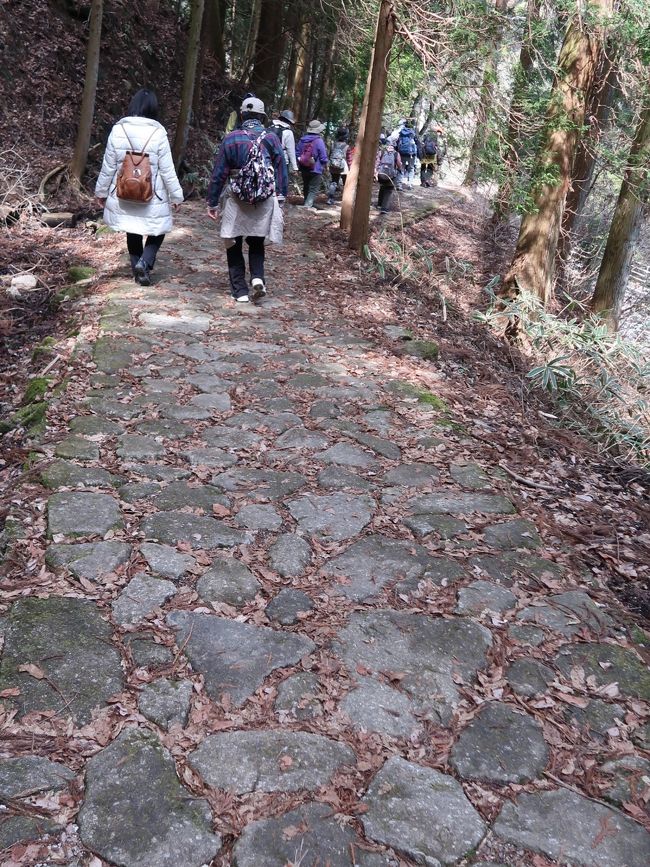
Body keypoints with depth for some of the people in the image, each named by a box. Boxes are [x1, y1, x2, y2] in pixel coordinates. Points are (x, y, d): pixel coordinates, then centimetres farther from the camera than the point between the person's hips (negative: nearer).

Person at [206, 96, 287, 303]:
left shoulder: (231, 138, -4)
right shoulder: (272, 138, 1)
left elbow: (219, 173, -3)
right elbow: (281, 170, 1)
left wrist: (212, 202, 3)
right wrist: (280, 196, 7)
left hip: (237, 201, -2)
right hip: (265, 201, 2)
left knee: (234, 245, 11)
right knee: (256, 243, 19)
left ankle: (240, 291, 7)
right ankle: (257, 278, -4)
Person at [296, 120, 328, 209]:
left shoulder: (302, 140, 1)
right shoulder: (319, 141, -15)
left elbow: (297, 154, 7)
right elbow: (323, 158, -14)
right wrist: (324, 166, 6)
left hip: (304, 169, 6)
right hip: (316, 170, -6)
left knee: (306, 188, 21)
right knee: (313, 190, -3)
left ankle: (306, 203, 35)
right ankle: (308, 205, -19)